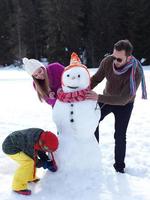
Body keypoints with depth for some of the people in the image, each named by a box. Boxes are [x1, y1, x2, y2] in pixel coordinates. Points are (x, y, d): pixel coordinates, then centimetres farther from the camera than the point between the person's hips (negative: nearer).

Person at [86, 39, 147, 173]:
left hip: (124, 105, -4)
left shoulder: (136, 72, -38)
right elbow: (97, 78, -11)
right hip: (107, 98, 4)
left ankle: (119, 165, 17)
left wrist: (98, 98, -48)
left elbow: (123, 99, -40)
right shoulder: (108, 61, -28)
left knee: (120, 135, -2)